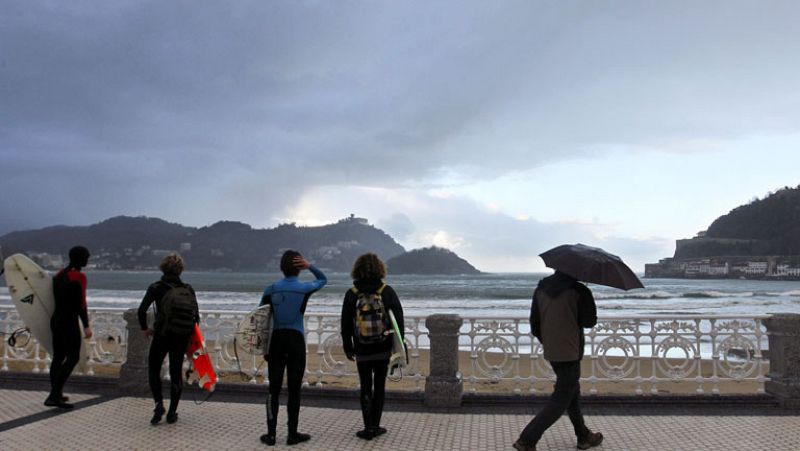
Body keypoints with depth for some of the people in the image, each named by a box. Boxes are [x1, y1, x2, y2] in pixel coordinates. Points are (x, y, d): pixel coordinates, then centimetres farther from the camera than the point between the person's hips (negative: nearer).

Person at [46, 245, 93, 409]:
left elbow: (56, 298, 16)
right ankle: (53, 396, -12)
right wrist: (86, 326, -13)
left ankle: (56, 394, 22)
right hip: (69, 321, -9)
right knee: (73, 357, -6)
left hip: (55, 319, 9)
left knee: (58, 357, 15)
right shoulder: (79, 276, -13)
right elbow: (81, 303, -16)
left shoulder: (59, 274, 12)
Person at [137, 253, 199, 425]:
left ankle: (159, 404, -3)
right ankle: (172, 413, 13)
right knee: (176, 372, 11)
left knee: (153, 369, 14)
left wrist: (144, 328, 5)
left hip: (162, 334, -3)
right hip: (183, 336, 3)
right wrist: (189, 332, 16)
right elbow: (196, 316, 2)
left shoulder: (157, 287, -4)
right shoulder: (188, 289, 4)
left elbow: (141, 310, -10)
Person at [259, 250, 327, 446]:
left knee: (274, 389, 6)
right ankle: (292, 434, 10)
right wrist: (309, 266, 2)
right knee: (294, 389, 4)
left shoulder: (271, 290, 2)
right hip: (296, 341, -1)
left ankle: (271, 434, 8)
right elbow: (323, 279, 19)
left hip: (276, 341, 2)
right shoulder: (305, 288, -1)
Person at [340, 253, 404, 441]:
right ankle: (375, 426, 17)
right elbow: (398, 320, -5)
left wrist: (348, 348, 10)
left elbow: (346, 325, 0)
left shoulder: (351, 294, -5)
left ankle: (368, 428, 6)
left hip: (362, 351, 0)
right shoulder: (387, 291, -5)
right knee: (380, 386, 12)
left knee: (365, 389, 7)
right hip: (383, 349, 1)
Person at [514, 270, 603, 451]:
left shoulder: (540, 289, 3)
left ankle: (584, 436, 34)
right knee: (561, 400, 0)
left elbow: (534, 324, 5)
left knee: (572, 392, 22)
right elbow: (589, 321, -7)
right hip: (570, 352, -7)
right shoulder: (578, 291, -15)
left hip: (550, 352, 7)